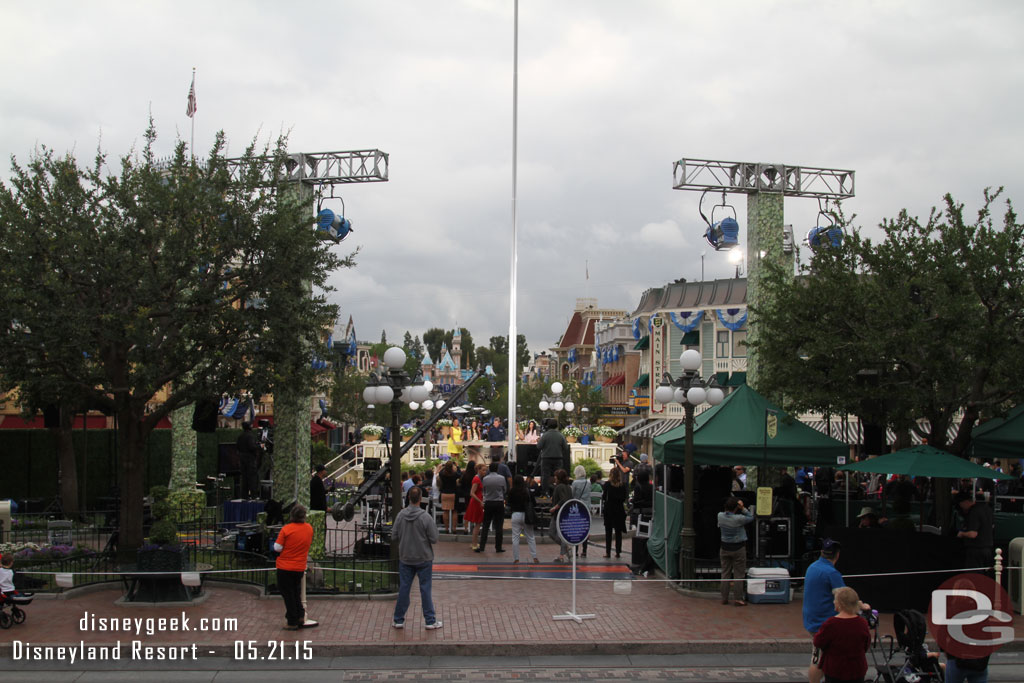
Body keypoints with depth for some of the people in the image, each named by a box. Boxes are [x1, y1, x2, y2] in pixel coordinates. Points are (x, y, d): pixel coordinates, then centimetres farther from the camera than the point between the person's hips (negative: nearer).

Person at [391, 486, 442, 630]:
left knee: (404, 588, 11)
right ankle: (430, 621, 12)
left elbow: (394, 537, -2)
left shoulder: (400, 515, -8)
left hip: (405, 559, 3)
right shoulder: (425, 517, -17)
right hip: (424, 559, -3)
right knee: (425, 589, 6)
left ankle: (398, 620, 18)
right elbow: (434, 539, -14)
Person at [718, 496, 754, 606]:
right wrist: (743, 508, -9)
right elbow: (751, 517, -5)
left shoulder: (720, 516, -7)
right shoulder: (739, 519, -20)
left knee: (725, 573, 11)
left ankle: (724, 598, 14)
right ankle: (738, 599, 2)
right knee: (739, 574, 3)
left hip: (725, 548, 4)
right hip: (738, 549, -4)